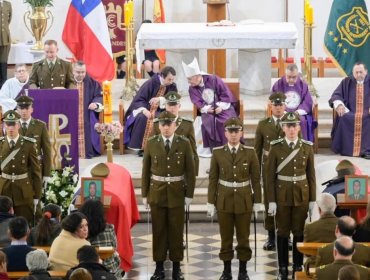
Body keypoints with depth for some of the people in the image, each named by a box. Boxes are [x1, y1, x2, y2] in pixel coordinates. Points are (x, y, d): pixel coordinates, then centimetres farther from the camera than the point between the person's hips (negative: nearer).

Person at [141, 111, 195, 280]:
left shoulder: (184, 143, -3)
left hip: (177, 193, -1)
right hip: (157, 193, 1)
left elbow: (190, 171, -1)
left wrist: (189, 194, -4)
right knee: (158, 230, 5)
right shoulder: (151, 143, 0)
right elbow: (146, 170, 3)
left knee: (176, 230, 4)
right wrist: (144, 194, 1)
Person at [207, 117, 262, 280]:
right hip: (224, 201, 0)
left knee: (243, 237, 5)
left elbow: (256, 179, 0)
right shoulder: (217, 153, -2)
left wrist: (257, 201, -1)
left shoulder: (250, 153, -3)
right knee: (226, 238, 5)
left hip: (244, 201, 0)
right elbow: (213, 179, 1)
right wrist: (211, 202, -1)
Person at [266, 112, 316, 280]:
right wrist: (271, 201, -9)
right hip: (282, 195, -1)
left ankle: (298, 266, 15)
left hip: (301, 195, 1)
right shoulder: (276, 148, -6)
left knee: (299, 231, 6)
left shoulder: (307, 148, -1)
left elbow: (311, 175, 3)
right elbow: (270, 176, -5)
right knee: (283, 231, 4)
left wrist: (312, 200, 1)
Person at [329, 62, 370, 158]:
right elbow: (336, 95, 9)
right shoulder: (347, 82, 10)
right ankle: (345, 149, -24)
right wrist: (339, 104, -14)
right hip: (350, 112, 1)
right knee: (343, 118, -32)